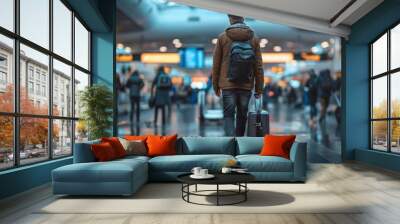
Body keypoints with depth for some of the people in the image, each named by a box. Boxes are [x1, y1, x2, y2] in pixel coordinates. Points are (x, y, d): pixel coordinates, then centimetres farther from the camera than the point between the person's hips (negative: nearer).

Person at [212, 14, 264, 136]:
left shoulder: (222, 37, -1)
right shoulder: (253, 38, 2)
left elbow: (216, 64, 1)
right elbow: (259, 67, 1)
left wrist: (216, 85, 10)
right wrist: (259, 88, 6)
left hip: (227, 85, -2)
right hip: (246, 86, 2)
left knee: (228, 115, 4)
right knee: (242, 115, 15)